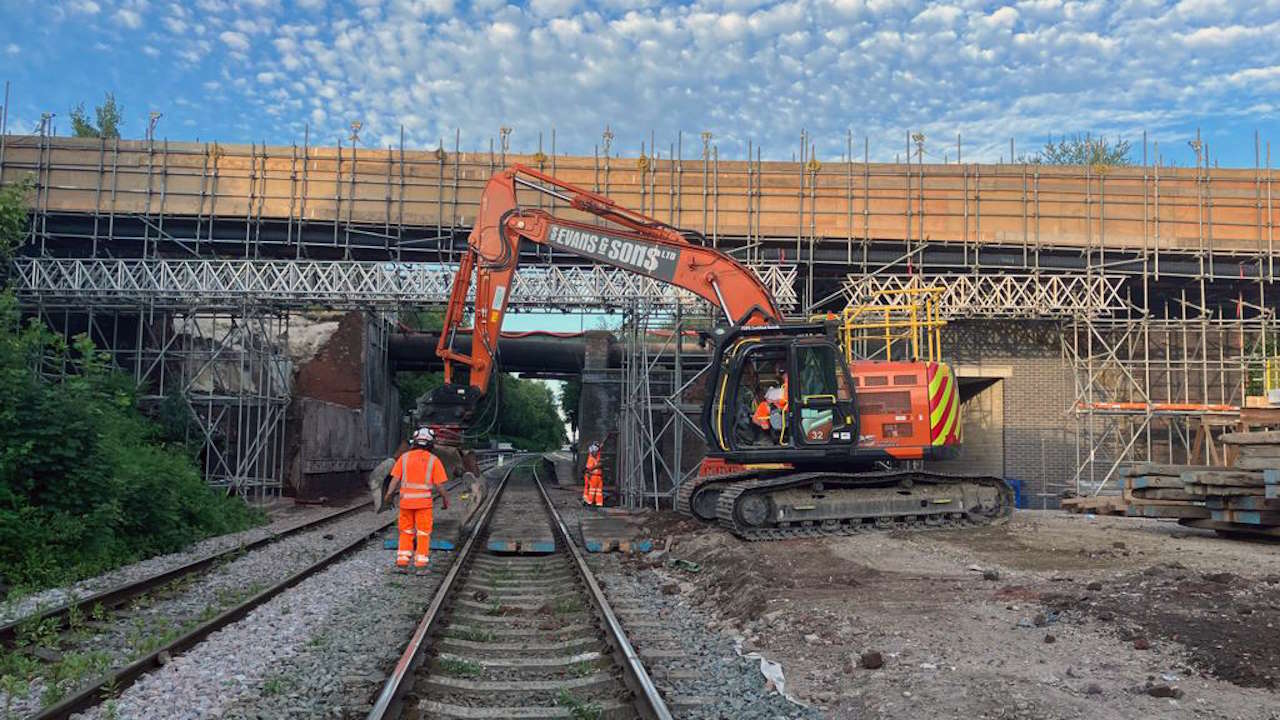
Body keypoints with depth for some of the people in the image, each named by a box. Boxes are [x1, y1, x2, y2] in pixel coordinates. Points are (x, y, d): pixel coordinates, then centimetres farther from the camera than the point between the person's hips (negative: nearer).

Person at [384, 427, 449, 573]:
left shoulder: (404, 458, 3)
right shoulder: (433, 460, -4)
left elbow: (395, 479, -5)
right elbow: (439, 484, -5)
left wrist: (388, 495, -3)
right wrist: (445, 499, 7)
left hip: (406, 500, 2)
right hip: (424, 501, -2)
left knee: (406, 533, 14)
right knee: (423, 534, 6)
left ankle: (402, 563, 10)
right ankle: (420, 565, 6)